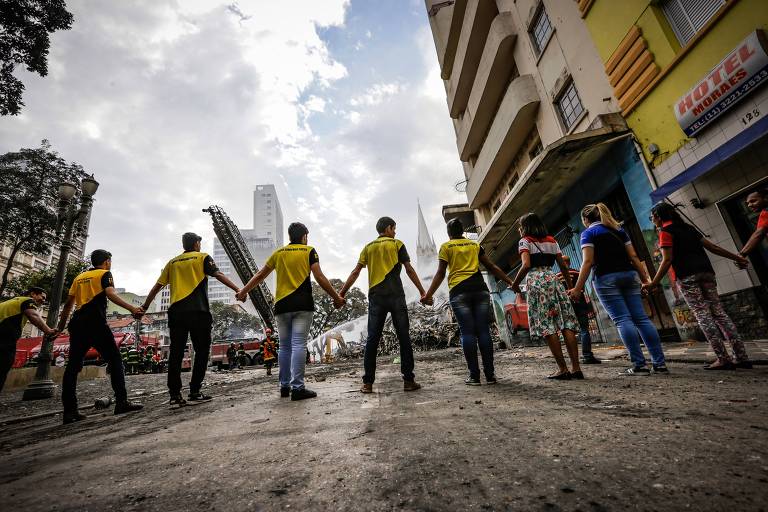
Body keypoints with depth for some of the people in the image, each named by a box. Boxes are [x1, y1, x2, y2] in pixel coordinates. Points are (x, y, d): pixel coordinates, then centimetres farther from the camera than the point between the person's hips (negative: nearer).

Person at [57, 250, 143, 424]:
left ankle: (69, 411, 5)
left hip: (77, 323, 7)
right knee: (114, 360, -5)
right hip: (96, 323, -7)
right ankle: (121, 402, -11)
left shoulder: (79, 277, 23)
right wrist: (132, 308, -23)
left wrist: (61, 326, 28)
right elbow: (111, 294, -14)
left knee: (73, 366, 8)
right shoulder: (105, 274, 5)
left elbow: (69, 303, 21)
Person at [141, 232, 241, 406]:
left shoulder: (172, 262, 19)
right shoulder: (202, 257, 6)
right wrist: (237, 290, -15)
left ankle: (175, 394, 5)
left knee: (176, 353, 6)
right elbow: (218, 275, -8)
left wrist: (144, 307, 26)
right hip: (198, 310, -4)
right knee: (202, 351, 4)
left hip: (176, 312, 4)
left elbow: (157, 286, 18)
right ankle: (195, 391, 2)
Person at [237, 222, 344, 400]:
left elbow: (260, 275, 19)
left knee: (285, 346, 13)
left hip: (281, 305, 4)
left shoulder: (278, 253, 14)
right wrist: (336, 297, 0)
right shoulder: (309, 251, 3)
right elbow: (320, 278, -6)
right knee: (299, 345, -5)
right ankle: (297, 387, -6)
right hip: (302, 305, -4)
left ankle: (285, 386, 19)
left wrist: (243, 291, 30)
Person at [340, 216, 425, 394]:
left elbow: (355, 272, 7)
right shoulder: (397, 244, 6)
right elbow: (409, 270, 1)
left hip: (376, 296, 3)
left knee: (372, 339, 3)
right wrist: (422, 292, 5)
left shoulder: (368, 247, 14)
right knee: (403, 337, 3)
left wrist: (341, 293, 9)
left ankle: (368, 382, 4)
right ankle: (408, 380, 5)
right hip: (396, 295, -2)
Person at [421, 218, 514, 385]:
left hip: (459, 291, -3)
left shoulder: (446, 247, 10)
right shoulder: (475, 245, 19)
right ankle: (490, 374, 5)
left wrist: (428, 294, -2)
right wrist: (510, 282, 20)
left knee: (467, 332, -1)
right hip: (480, 289, 3)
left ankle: (474, 375, 0)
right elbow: (492, 267, 15)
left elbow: (440, 273, -1)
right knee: (483, 330, 3)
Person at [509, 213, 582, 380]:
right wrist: (570, 286, 18)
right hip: (553, 279, 6)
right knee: (566, 324, 2)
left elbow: (526, 265, -13)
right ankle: (576, 368, 2)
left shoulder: (525, 241, 2)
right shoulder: (552, 240, 19)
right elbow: (563, 266, 14)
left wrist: (515, 283, -4)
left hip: (536, 281, -6)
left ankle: (563, 369, -2)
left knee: (547, 327, -4)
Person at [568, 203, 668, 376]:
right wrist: (645, 279, 16)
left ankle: (639, 365, -9)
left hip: (607, 278, -6)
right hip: (629, 274, 6)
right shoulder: (618, 230, 21)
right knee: (641, 318, 4)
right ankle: (660, 363, 4)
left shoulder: (588, 233, 2)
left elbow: (588, 262, -9)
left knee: (622, 319, -7)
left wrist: (578, 288, -10)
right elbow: (633, 256, 15)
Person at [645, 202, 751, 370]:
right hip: (706, 271, 7)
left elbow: (667, 260, -11)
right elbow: (711, 246, 18)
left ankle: (723, 359, -7)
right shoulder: (687, 227, 20)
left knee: (702, 315, -6)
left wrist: (654, 283, -14)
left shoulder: (665, 231, -3)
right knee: (718, 312, 6)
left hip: (687, 276, -7)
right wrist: (736, 257, 27)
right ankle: (742, 357, 6)